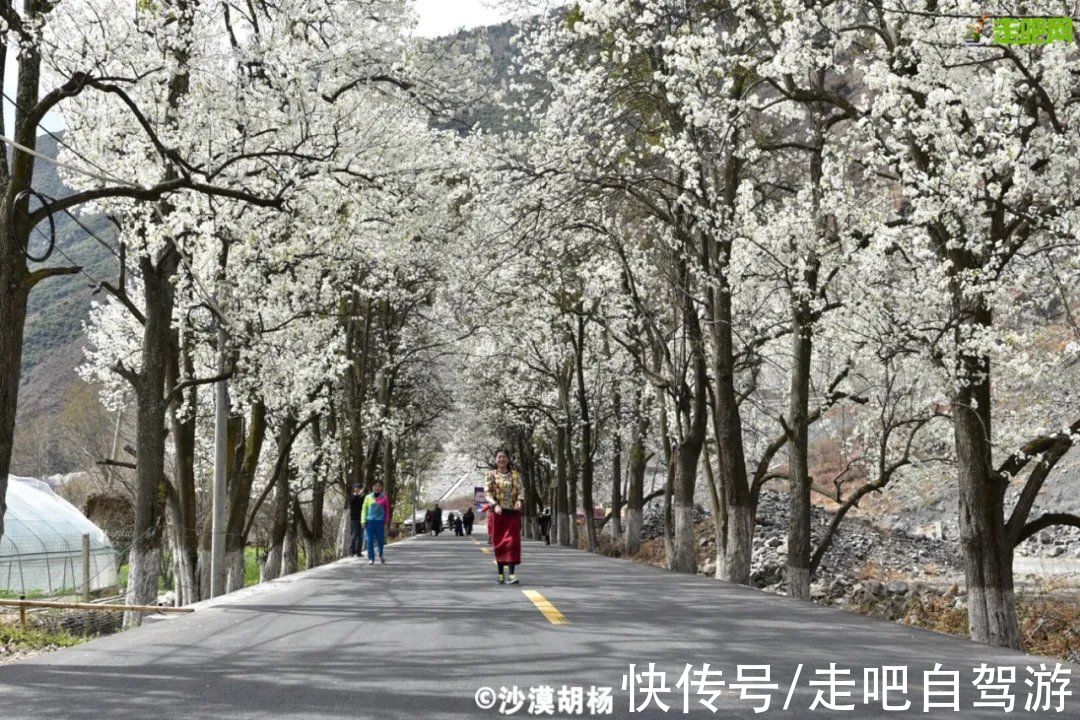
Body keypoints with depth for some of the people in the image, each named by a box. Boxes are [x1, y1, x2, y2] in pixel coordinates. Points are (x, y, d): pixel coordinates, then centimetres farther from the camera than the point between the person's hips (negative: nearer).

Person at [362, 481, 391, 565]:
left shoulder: (384, 498, 2)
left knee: (380, 539, 2)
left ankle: (381, 555, 30)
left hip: (380, 521, -1)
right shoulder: (368, 497, 6)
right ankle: (371, 559, 3)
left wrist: (386, 522, 0)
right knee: (370, 541, -3)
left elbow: (387, 511, 5)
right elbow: (364, 509, 8)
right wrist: (364, 521, 0)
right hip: (370, 521, 1)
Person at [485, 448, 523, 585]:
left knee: (512, 541, -10)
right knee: (498, 542, 4)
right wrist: (495, 505, -21)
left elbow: (519, 491, 6)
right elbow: (488, 493, -3)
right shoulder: (490, 475, 6)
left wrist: (519, 500, -17)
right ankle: (501, 573, 14)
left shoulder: (515, 475, 10)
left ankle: (511, 574, -17)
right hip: (497, 513, 0)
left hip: (513, 512, 0)